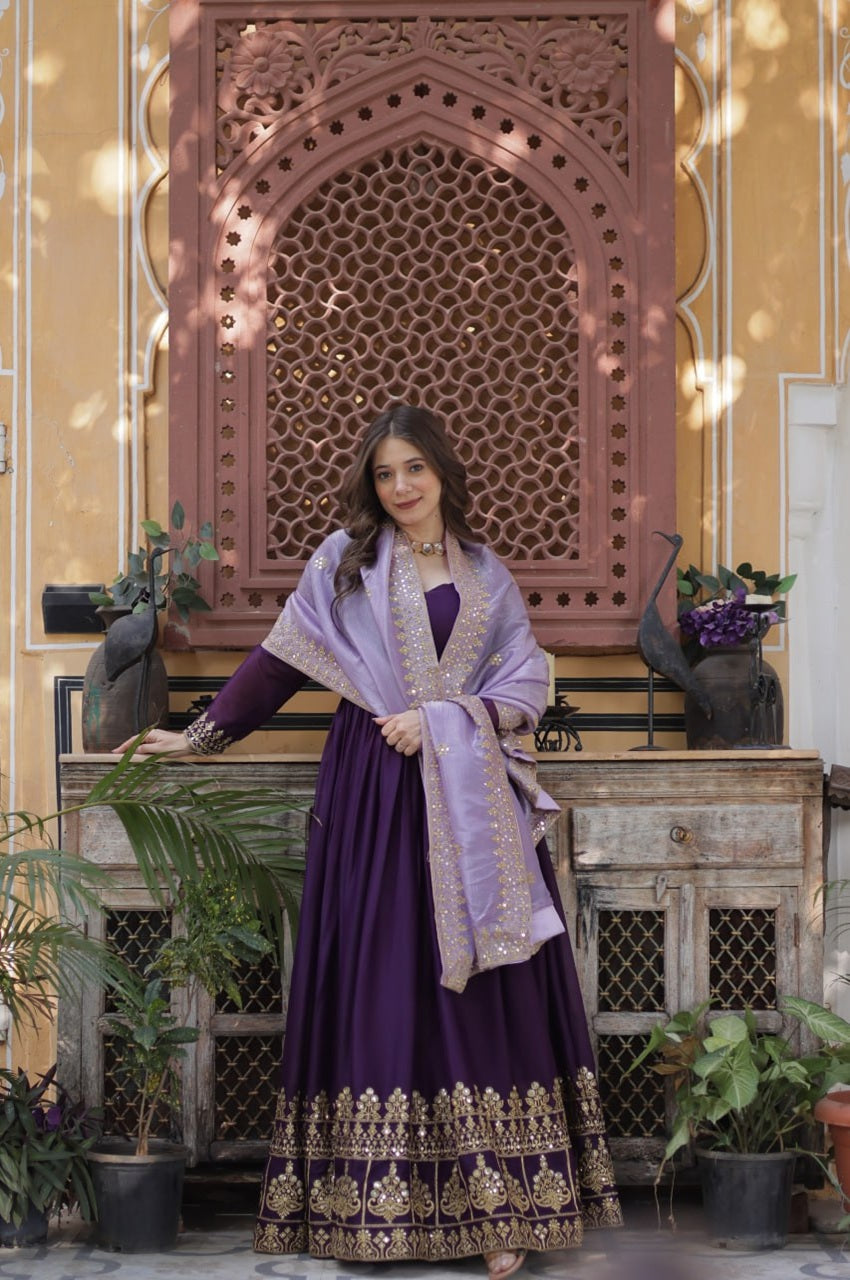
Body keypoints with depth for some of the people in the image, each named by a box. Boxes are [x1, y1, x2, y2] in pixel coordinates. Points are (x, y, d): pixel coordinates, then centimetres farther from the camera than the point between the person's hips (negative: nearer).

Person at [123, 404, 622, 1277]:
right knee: (381, 980, -5)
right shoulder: (345, 559, 9)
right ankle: (383, 1210, -3)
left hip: (473, 800, 2)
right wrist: (204, 737, 8)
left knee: (484, 988, -3)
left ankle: (496, 1204, -3)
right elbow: (279, 660, 10)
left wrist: (443, 718, -7)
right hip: (375, 796, -1)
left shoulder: (486, 574, 13)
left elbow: (525, 687, 7)